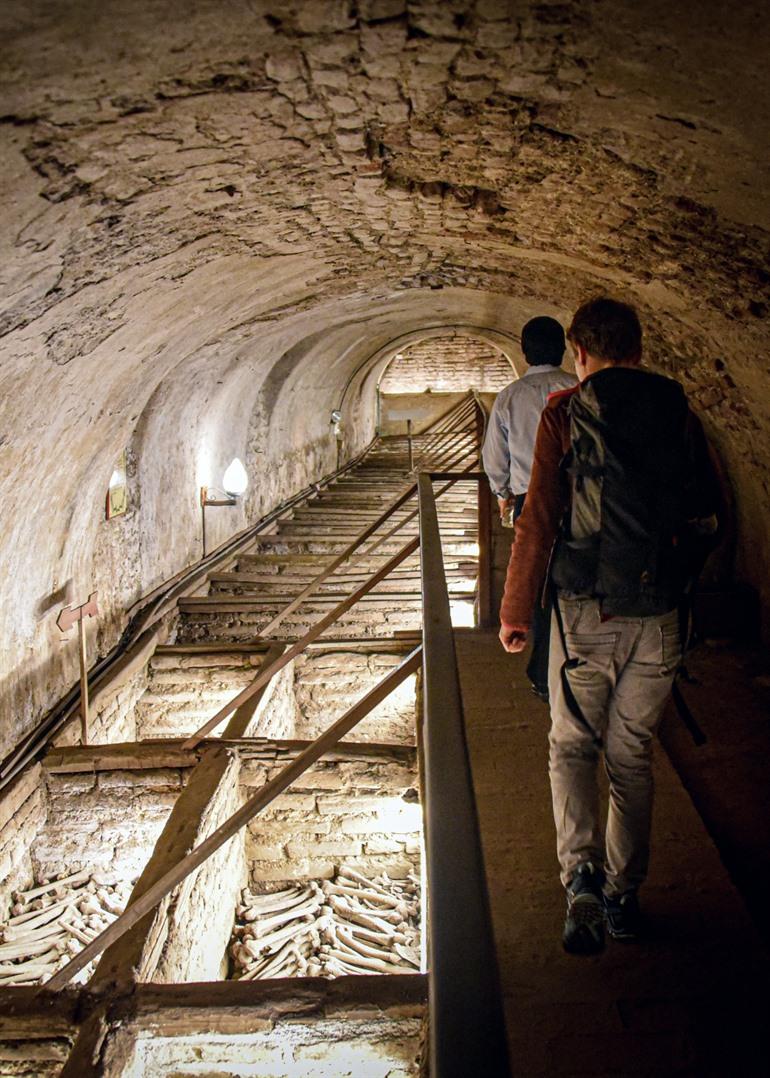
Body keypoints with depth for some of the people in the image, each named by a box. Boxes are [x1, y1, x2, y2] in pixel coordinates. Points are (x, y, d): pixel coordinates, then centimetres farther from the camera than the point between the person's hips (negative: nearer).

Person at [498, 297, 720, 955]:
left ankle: (582, 872, -7)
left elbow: (539, 519, -9)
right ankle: (624, 896, 24)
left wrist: (515, 611, -3)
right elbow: (709, 517, 10)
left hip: (588, 611, -3)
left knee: (571, 746, 13)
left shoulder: (565, 413, -5)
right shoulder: (679, 413, 6)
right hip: (660, 617, 3)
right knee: (632, 754, 16)